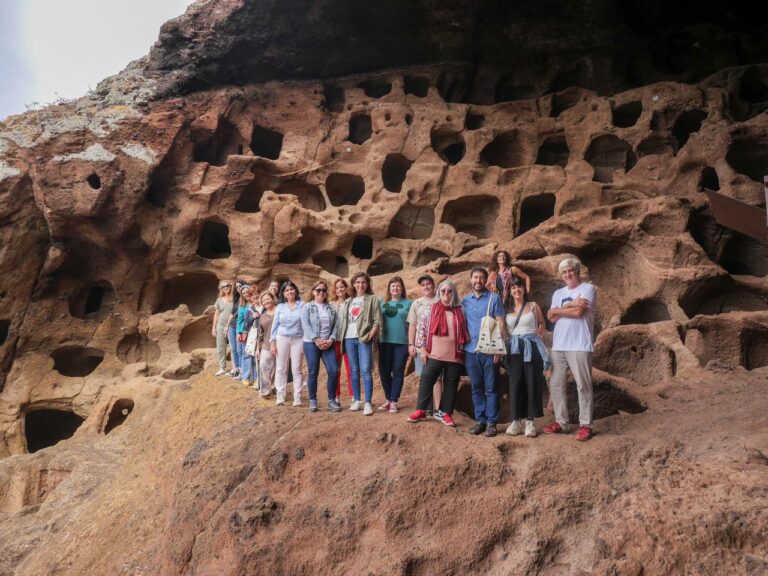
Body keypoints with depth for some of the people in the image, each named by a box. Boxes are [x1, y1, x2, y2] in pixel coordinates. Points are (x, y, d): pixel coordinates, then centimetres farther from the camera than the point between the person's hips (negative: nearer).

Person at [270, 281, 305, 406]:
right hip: (282, 339, 2)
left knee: (297, 369, 0)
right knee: (281, 368, 4)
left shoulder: (302, 305, 0)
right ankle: (280, 396, 9)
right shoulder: (280, 307, 7)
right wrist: (272, 342, 2)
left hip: (298, 339, -2)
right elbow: (275, 325, 8)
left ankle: (297, 397, 4)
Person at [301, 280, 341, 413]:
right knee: (313, 372, 1)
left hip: (328, 344, 3)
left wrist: (331, 339, -9)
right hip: (311, 343, -2)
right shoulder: (307, 307, 3)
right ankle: (313, 400, 13)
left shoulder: (331, 308, 12)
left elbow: (336, 325, 6)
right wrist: (316, 339, -15)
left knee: (333, 371, -6)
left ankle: (332, 400, 8)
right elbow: (305, 325, -8)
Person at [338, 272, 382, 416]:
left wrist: (370, 336, -14)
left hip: (364, 339, -5)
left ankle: (368, 403, -8)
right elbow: (342, 321, 17)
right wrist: (341, 337, 5)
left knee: (366, 371, -10)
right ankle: (356, 400, 16)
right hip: (349, 339, 5)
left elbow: (377, 321, -3)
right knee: (354, 371, 9)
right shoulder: (348, 302, 18)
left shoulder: (372, 299, 3)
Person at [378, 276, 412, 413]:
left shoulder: (408, 303, 2)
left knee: (398, 371, 2)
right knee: (384, 371, 5)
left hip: (402, 342, -3)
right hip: (385, 342, 3)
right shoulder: (382, 303, 10)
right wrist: (376, 339, 6)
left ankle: (394, 401, 9)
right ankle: (388, 399, 20)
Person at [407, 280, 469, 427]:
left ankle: (447, 413, 16)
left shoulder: (459, 310, 5)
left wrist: (462, 350, 5)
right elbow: (424, 328, 3)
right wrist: (423, 348, -2)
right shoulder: (433, 308, 3)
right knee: (426, 379, 1)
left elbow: (464, 332, 9)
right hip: (435, 354, -1)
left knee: (451, 383, 6)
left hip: (454, 355, 1)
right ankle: (421, 411, 12)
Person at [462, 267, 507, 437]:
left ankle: (491, 422, 8)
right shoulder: (465, 300, 9)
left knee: (491, 388, 2)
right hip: (470, 350, 3)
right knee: (476, 388, 9)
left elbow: (500, 323, -3)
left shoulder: (494, 298, 0)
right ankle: (480, 420, 16)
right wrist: (461, 346, 4)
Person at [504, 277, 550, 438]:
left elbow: (542, 324, 16)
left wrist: (539, 334, 0)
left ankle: (530, 421, 5)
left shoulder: (533, 306, 6)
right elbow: (503, 330, 11)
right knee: (515, 383, 0)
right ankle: (516, 420, 7)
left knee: (532, 383, -1)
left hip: (532, 347, -1)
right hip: (514, 349, 1)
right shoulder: (507, 310, 8)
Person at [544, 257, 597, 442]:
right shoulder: (558, 293, 17)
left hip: (579, 345, -6)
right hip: (558, 345, 6)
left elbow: (578, 311, -14)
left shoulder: (587, 288, 0)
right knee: (556, 384, 7)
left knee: (583, 385, -3)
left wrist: (557, 310, 1)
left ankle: (585, 425, 3)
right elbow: (552, 317, 5)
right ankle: (561, 422, 15)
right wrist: (570, 305, -7)